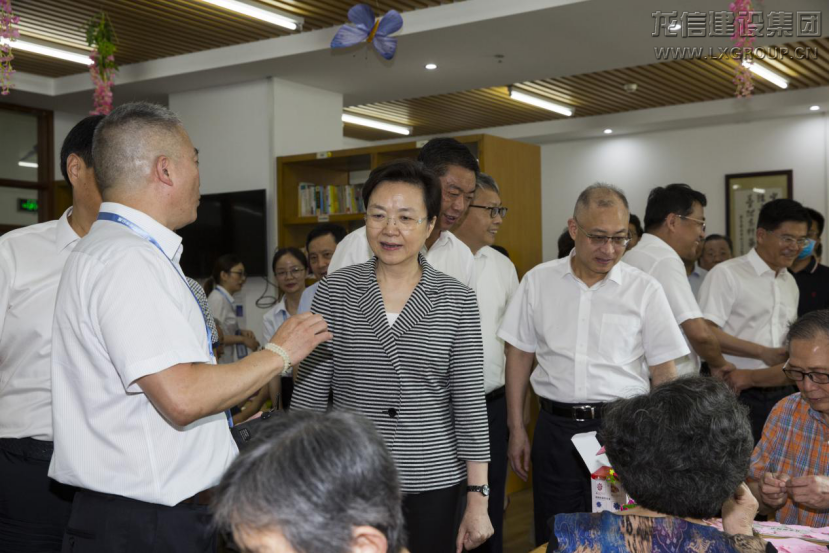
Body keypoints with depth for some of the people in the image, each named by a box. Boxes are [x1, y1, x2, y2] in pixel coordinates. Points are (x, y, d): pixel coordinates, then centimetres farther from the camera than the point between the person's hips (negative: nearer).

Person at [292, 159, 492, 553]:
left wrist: (478, 500, -5)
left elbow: (470, 402, -3)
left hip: (433, 480, 0)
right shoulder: (335, 291, -2)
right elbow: (309, 391, 0)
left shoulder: (457, 300, -3)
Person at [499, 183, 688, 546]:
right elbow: (519, 356, 8)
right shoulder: (538, 281, 3)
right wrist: (516, 429, 5)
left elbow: (664, 374, 1)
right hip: (555, 427, 1)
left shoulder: (645, 290, -1)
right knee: (554, 537, 8)